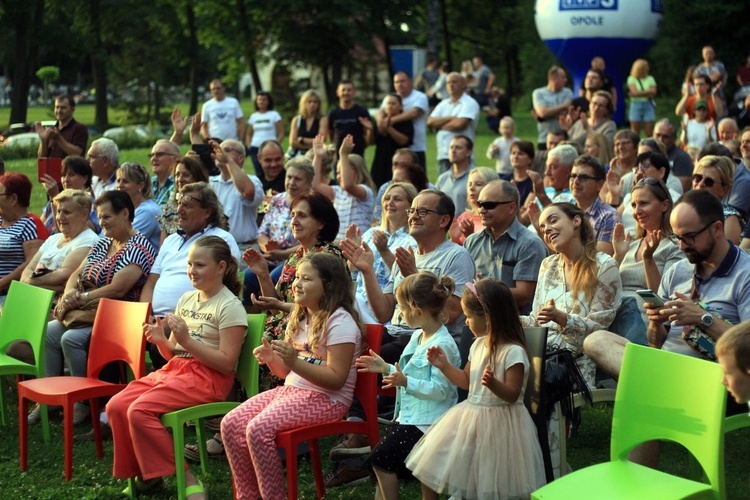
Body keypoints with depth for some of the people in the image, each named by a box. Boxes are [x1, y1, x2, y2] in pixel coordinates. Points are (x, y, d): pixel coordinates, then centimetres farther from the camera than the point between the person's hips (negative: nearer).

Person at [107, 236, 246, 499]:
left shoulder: (230, 307, -9)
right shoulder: (186, 299, 14)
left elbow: (227, 363, -16)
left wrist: (187, 340, -22)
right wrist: (161, 341, -5)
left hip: (208, 378, -8)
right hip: (174, 369, 8)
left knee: (140, 410, -25)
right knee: (116, 406, -10)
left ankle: (185, 478, -16)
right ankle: (142, 472, 5)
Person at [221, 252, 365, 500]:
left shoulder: (340, 322, -13)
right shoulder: (299, 318, 14)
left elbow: (336, 379, -20)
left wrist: (294, 361, -30)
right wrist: (272, 359, -5)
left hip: (326, 399, -9)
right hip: (291, 389, 9)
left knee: (259, 429, -28)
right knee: (231, 423, -8)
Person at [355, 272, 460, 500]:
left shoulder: (442, 345, -21)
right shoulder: (417, 336, 9)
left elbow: (440, 390, -25)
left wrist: (406, 382, -32)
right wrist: (386, 368, 14)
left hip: (426, 422, -10)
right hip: (409, 416, 10)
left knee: (381, 458, -10)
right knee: (383, 460, 9)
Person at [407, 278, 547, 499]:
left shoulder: (513, 352, -19)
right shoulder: (478, 345, 7)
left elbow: (513, 394, -21)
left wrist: (494, 384, -39)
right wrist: (444, 366, 11)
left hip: (500, 421, -8)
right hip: (471, 415, 8)